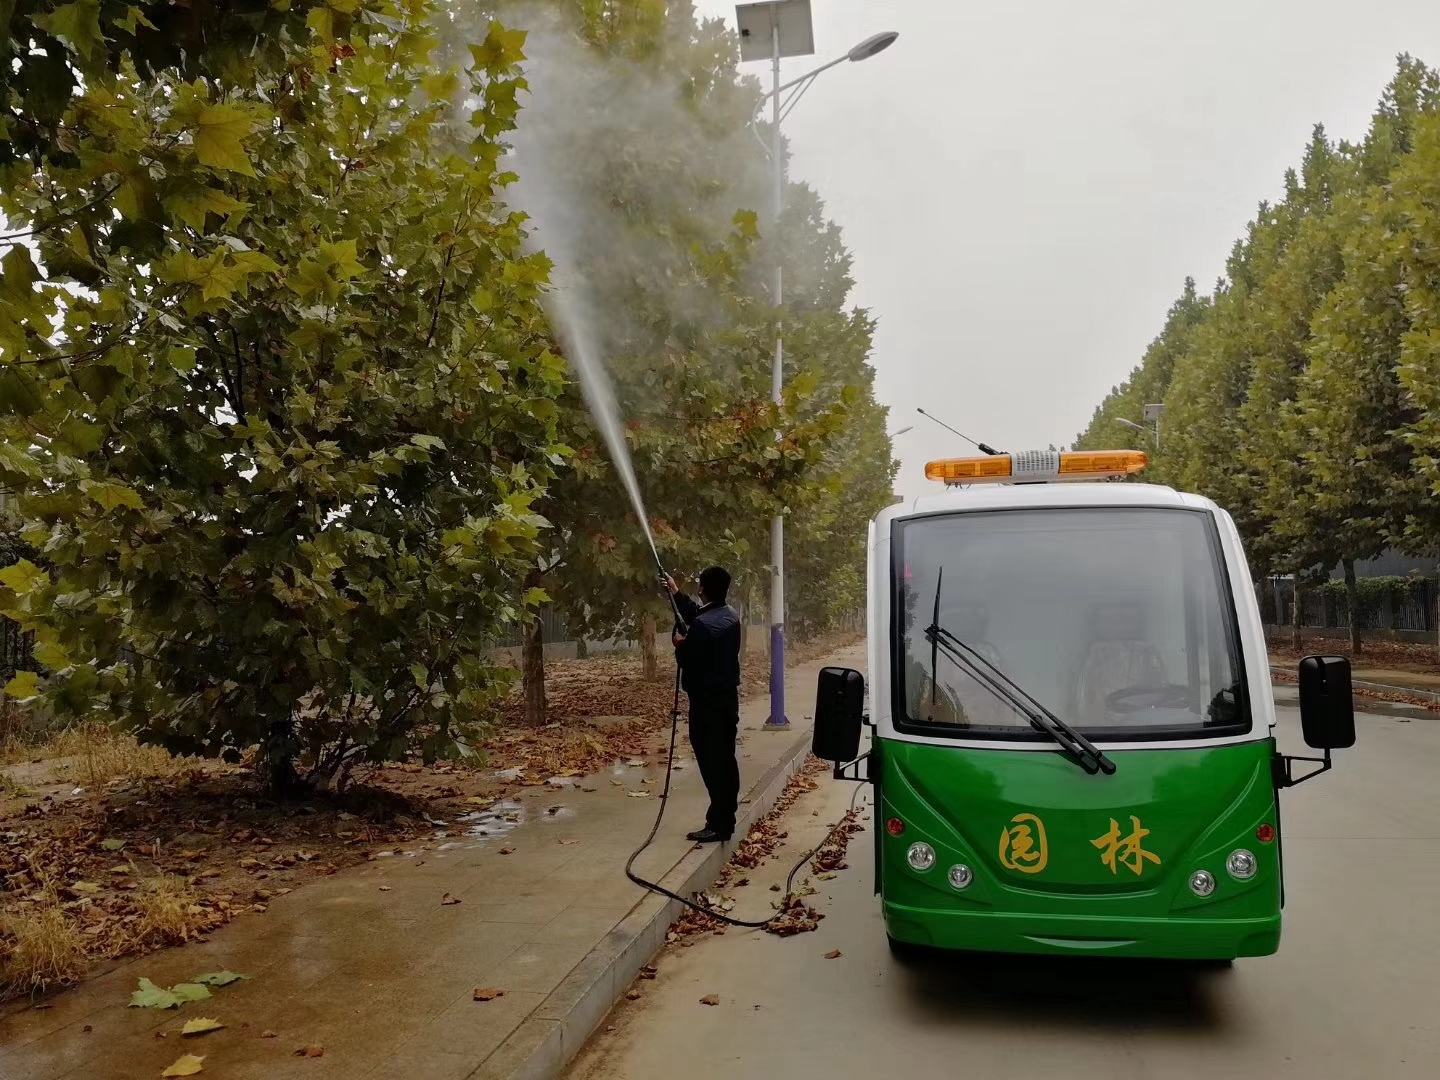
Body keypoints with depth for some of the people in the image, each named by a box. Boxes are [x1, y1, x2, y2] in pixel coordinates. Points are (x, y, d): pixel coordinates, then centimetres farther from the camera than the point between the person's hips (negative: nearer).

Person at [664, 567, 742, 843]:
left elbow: (686, 659, -14)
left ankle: (718, 825, -1)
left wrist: (679, 643, 6)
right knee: (725, 759, 13)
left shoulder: (702, 625, -22)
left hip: (707, 701, -9)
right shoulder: (730, 615, 7)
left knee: (711, 762, -4)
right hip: (727, 698, 9)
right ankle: (726, 819, 20)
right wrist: (675, 592, 31)